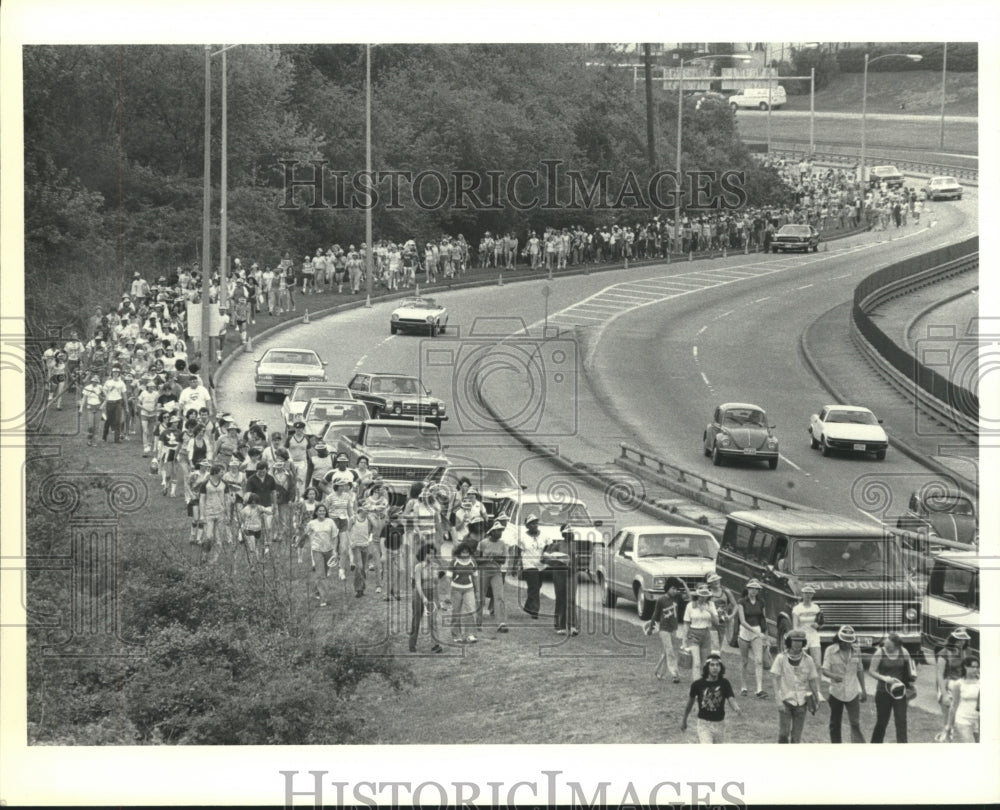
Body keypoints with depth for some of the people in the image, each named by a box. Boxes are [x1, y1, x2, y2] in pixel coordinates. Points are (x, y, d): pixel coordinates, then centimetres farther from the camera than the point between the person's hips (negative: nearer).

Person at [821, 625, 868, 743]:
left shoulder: (855, 651, 2)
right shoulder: (831, 650, -6)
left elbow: (860, 671, 13)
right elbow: (824, 670, -13)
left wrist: (863, 690, 15)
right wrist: (833, 676, -35)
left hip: (852, 693, 1)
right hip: (836, 692, -1)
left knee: (855, 723, -9)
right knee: (835, 725, 9)